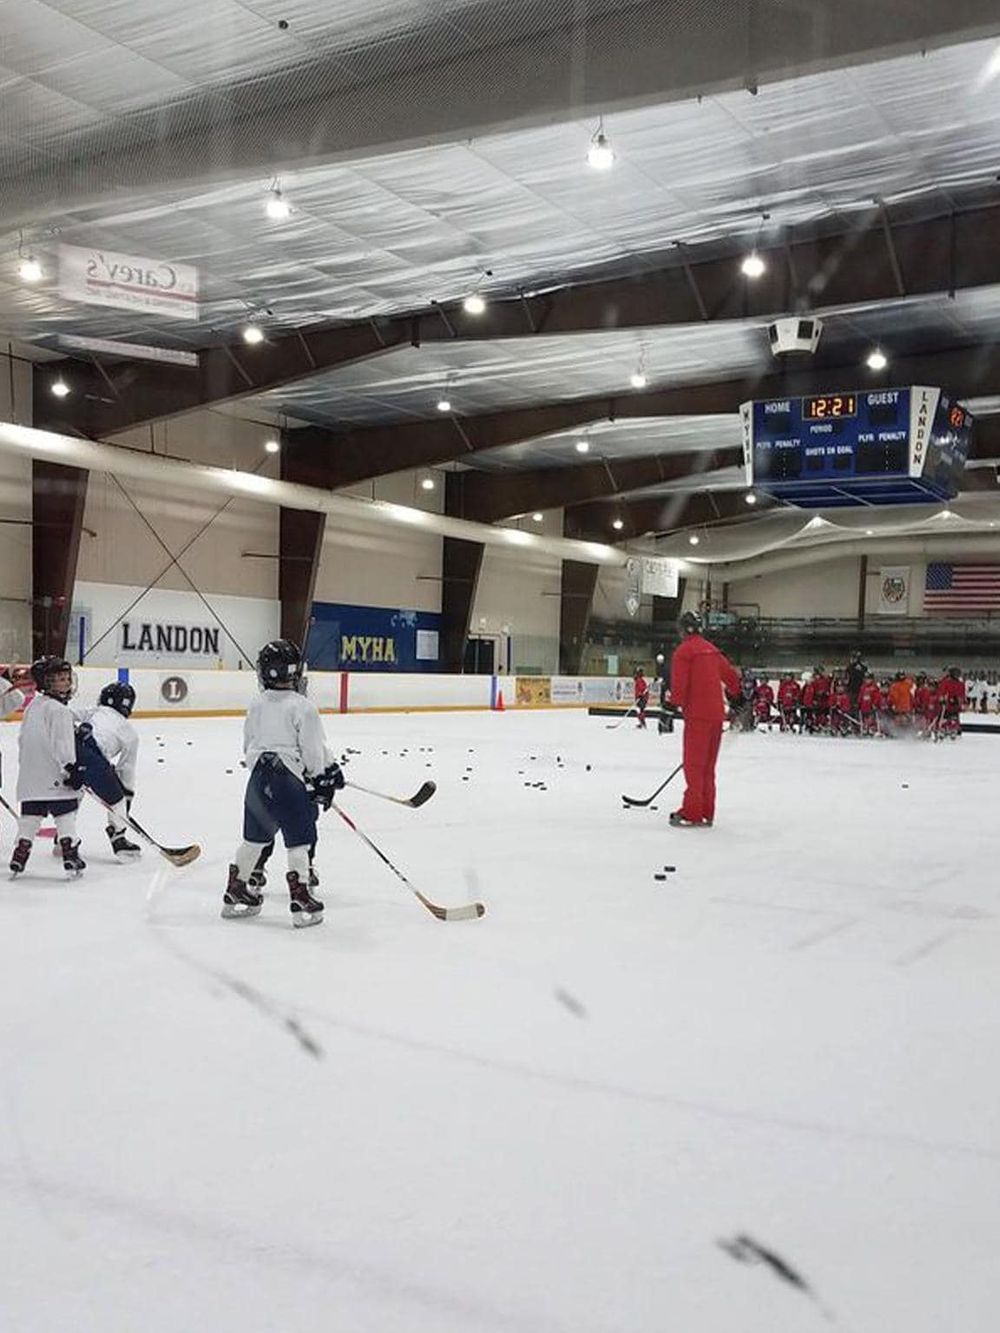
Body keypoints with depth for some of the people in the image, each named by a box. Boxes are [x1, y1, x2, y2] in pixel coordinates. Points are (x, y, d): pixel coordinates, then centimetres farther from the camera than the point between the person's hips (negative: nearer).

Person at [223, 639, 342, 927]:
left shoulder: (257, 705, 8)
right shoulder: (303, 707, -10)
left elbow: (248, 745, 16)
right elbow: (313, 749, -9)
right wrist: (324, 780, 5)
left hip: (257, 776, 7)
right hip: (287, 779, -6)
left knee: (254, 837, 19)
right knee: (298, 841, 1)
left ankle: (235, 892, 28)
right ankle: (300, 901, -1)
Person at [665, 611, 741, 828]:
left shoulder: (684, 650, -7)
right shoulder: (712, 650, 16)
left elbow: (679, 682, -16)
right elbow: (731, 675, 21)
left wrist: (674, 704, -7)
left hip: (697, 714, -7)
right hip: (716, 714, 7)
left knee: (694, 764, -3)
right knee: (708, 766, 12)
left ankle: (691, 813, -2)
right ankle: (706, 813, 16)